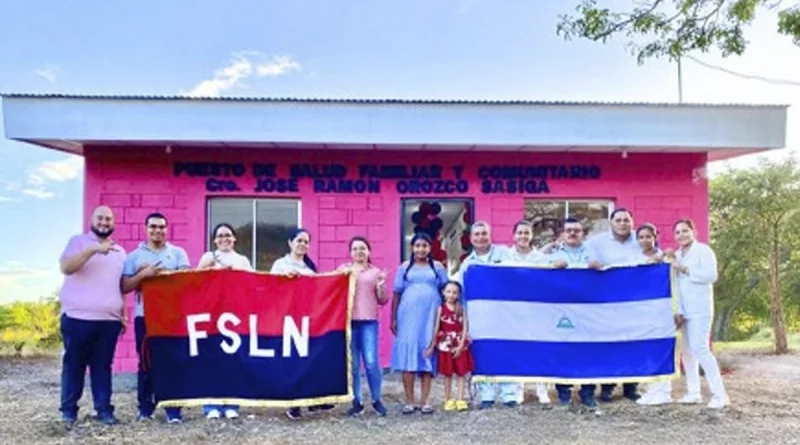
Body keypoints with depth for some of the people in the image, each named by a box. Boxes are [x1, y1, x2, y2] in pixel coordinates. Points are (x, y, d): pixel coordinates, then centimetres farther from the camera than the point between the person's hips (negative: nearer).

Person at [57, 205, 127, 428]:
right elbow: (66, 267, -15)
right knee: (73, 365, 3)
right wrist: (94, 249, -24)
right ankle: (68, 410, 11)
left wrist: (123, 314, 14)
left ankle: (104, 409, 10)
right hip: (78, 317, -3)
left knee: (103, 366, 6)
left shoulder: (119, 251, 16)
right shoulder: (79, 241, 2)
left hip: (109, 320, 4)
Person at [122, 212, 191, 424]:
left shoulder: (178, 253, 9)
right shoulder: (134, 256, 10)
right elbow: (125, 286, 3)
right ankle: (145, 408, 15)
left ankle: (173, 409, 3)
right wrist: (143, 274, -13)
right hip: (145, 316, 1)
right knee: (146, 362, 4)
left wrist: (160, 272, -14)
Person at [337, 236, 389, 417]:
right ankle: (356, 402, 12)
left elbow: (383, 300, 11)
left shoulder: (376, 272, 12)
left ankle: (376, 400, 11)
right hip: (348, 320, 1)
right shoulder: (343, 269, 13)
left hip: (369, 321, -1)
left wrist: (380, 286, -6)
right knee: (352, 364, 2)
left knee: (371, 362, -6)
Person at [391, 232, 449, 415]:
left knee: (428, 354, 0)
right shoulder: (405, 267, 9)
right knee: (408, 353, -3)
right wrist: (393, 318, 3)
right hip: (408, 316, 0)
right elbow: (397, 294, 8)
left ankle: (425, 401, 6)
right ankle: (409, 401, 3)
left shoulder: (438, 268, 9)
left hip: (430, 316, 0)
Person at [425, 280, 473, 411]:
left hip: (460, 345, 1)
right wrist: (432, 346, -4)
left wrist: (460, 346, -11)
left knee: (461, 372, 3)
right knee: (447, 373, 6)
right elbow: (436, 328, -2)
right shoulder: (441, 309, -2)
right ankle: (448, 400, 15)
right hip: (445, 344, -1)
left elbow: (464, 328, -2)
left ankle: (460, 400, 9)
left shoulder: (461, 309, 1)